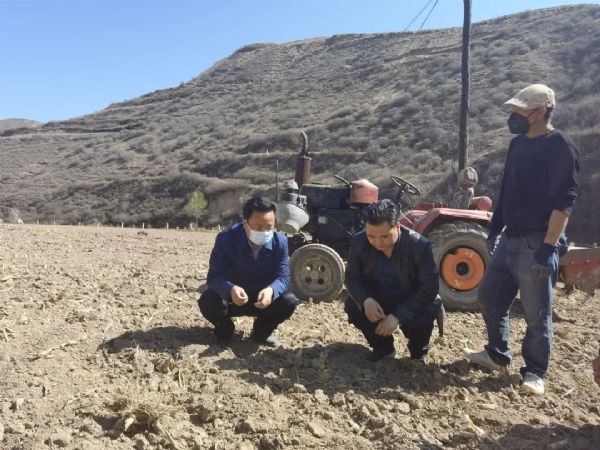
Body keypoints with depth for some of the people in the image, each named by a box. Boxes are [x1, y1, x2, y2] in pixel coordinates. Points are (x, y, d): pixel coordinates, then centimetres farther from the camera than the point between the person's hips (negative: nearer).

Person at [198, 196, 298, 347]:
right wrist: (230, 289, -51)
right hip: (231, 297, -2)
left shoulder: (280, 241, -17)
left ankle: (262, 332, 7)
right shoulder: (226, 238, -24)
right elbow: (214, 276, -27)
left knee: (289, 301, -25)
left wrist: (271, 290, -44)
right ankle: (225, 330, 4)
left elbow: (283, 277, -19)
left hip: (263, 297, 2)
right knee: (208, 301, -32)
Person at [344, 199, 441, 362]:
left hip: (412, 304, -2)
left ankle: (418, 351, 5)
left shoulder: (419, 245, -26)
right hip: (377, 302, 3)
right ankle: (383, 347, 4)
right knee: (352, 306, -24)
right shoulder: (359, 242, -17)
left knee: (425, 315, -33)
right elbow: (352, 276, -9)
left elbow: (429, 287, -25)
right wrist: (365, 300, -32)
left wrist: (398, 316, -34)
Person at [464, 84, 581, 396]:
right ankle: (498, 354, 31)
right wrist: (495, 227, 17)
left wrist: (550, 246, -22)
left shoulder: (561, 147, -12)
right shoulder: (518, 144, 12)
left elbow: (564, 201, -17)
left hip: (537, 244, -8)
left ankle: (535, 372, 18)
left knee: (537, 313, 2)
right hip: (510, 239, 8)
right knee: (489, 297, 14)